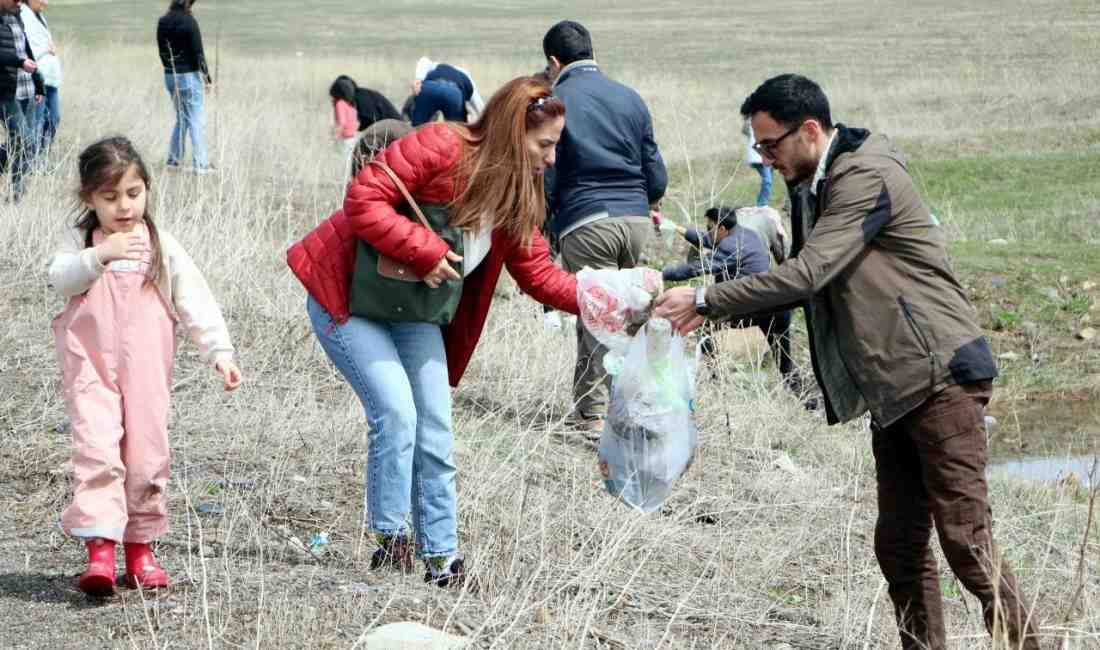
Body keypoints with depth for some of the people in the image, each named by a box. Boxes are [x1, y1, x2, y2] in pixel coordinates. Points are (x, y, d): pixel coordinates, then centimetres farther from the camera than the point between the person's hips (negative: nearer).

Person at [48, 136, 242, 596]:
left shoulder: (162, 247, 4)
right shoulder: (80, 242, 4)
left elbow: (195, 304, 1)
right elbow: (60, 278, -16)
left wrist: (220, 352, -9)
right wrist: (100, 255, -31)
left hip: (146, 374, 2)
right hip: (91, 369, -2)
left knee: (146, 456, 5)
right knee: (96, 450, -16)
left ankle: (140, 549, 20)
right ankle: (100, 549, -20)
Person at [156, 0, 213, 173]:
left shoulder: (163, 22, 3)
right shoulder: (189, 22, -16)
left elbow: (162, 52, 9)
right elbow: (198, 52, -13)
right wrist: (206, 75, -3)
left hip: (170, 76, 6)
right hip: (189, 76, -6)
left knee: (181, 119, 20)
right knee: (197, 121, 1)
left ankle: (174, 160, 20)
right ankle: (200, 164, 2)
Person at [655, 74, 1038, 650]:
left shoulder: (866, 176, -15)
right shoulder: (813, 187, 16)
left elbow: (808, 274, -22)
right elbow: (808, 282, 21)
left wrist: (707, 301, -17)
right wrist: (715, 310, 8)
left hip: (940, 375, -10)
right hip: (895, 387, 10)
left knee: (965, 541, -11)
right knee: (899, 547, 8)